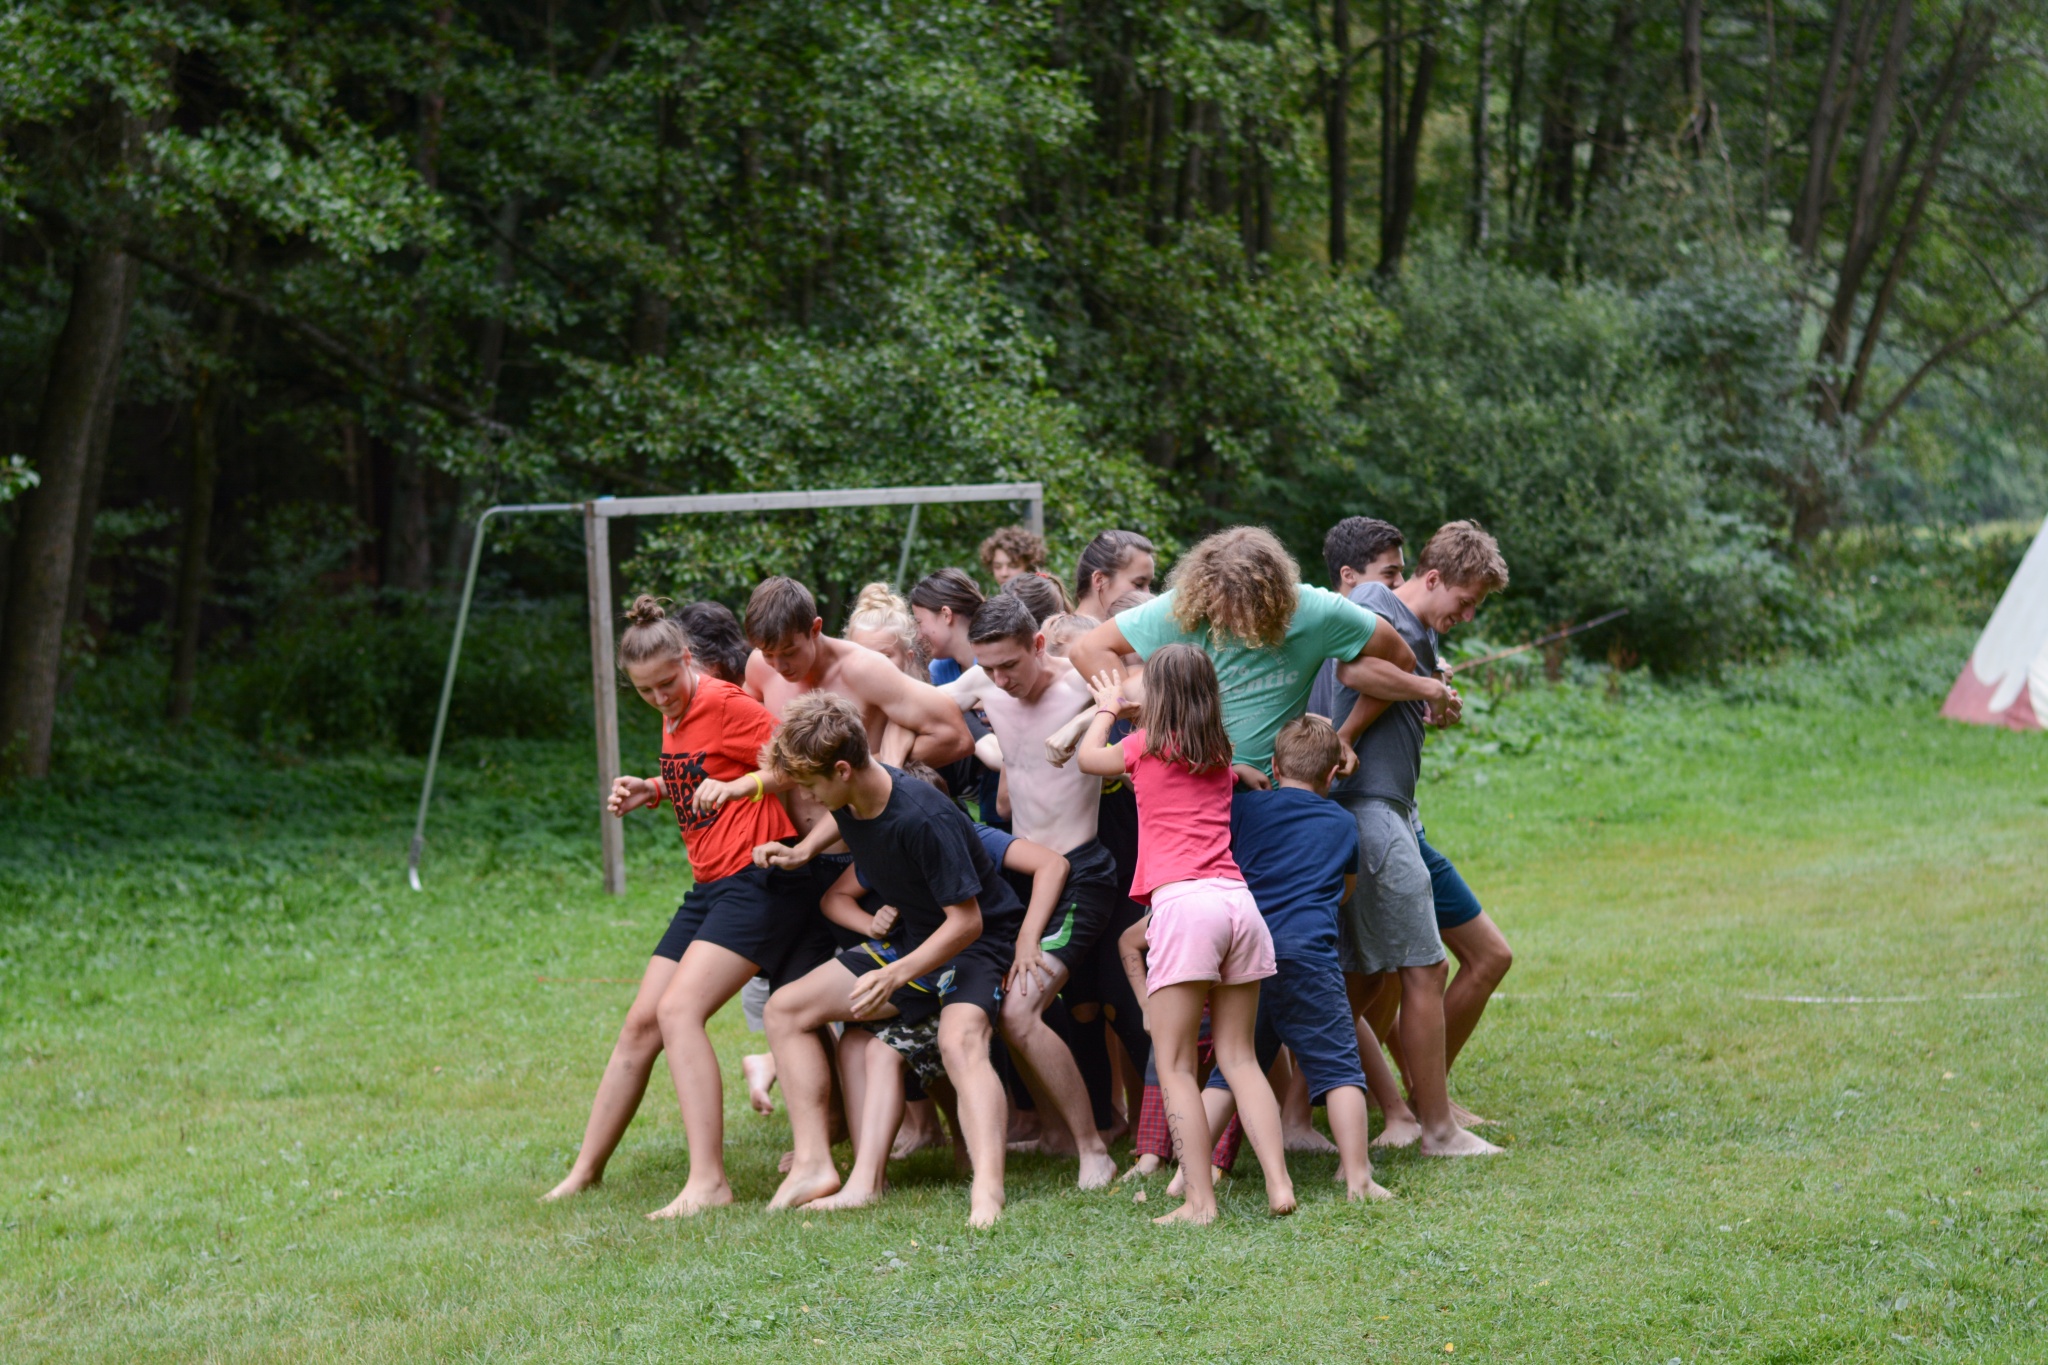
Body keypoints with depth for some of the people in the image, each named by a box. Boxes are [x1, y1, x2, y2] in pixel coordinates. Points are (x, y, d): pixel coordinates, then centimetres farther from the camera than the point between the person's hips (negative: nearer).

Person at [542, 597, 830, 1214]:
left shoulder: (723, 703, -13)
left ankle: (708, 1182, -26)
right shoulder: (676, 717, 13)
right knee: (641, 1025, 10)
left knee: (679, 1010, -23)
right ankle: (585, 1170, 21)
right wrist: (651, 790, 9)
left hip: (759, 879, -9)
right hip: (709, 887, 9)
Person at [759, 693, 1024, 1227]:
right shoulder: (848, 803, -7)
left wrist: (895, 975, -33)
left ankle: (988, 1191, -51)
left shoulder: (924, 818, -31)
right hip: (912, 937, 9)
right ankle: (814, 1165, -4)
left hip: (977, 942, -9)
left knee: (959, 1040, -37)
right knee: (787, 1007, 1)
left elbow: (966, 922, -28)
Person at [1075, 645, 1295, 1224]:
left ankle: (1200, 1201, -8)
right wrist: (1131, 714, 49)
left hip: (1183, 900, -6)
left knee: (1175, 1065, -2)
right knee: (1238, 1056, 13)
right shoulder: (1220, 755, 20)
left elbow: (1088, 757, 27)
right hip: (1237, 897, 6)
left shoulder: (1147, 747, 6)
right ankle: (1279, 1184, 1)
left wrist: (1107, 708, 43)